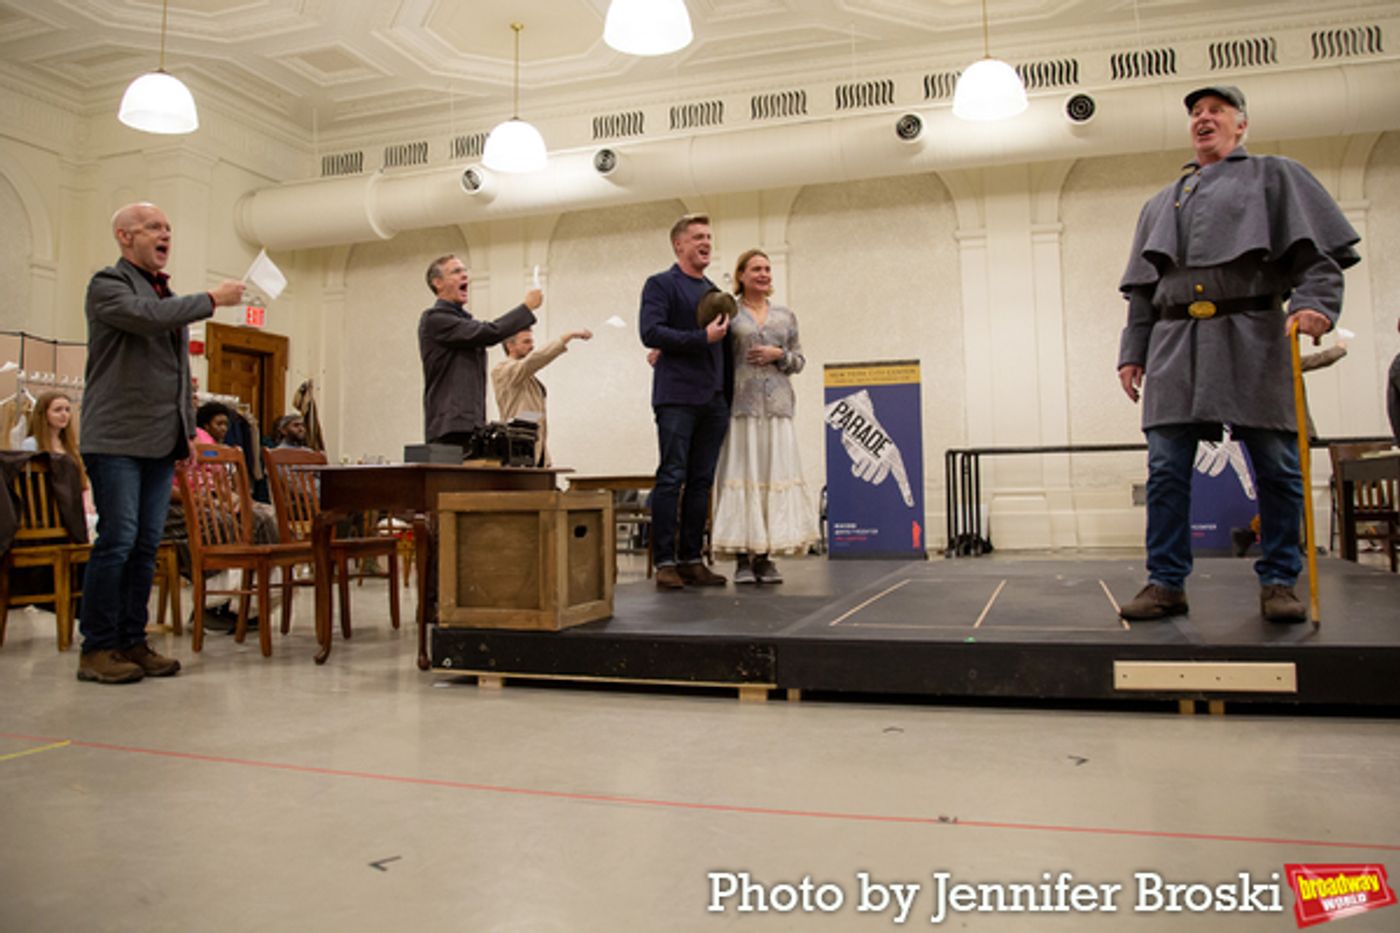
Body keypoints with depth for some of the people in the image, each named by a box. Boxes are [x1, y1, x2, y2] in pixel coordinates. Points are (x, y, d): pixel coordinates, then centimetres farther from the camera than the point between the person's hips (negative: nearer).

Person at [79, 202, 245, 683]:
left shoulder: (164, 292, 20)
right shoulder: (108, 285, -3)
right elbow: (150, 316, -24)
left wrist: (187, 427, 18)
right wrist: (212, 299, -14)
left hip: (161, 440, 7)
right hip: (117, 438, -7)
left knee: (146, 545, 7)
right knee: (117, 540, -7)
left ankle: (132, 642, 13)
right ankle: (97, 648, 2)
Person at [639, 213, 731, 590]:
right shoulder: (660, 284, 2)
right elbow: (651, 332, -13)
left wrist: (728, 394, 13)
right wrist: (702, 337, -14)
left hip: (714, 400, 6)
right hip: (677, 397, -6)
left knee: (701, 482, 5)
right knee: (672, 478, -7)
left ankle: (691, 559, 10)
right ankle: (665, 562, -4)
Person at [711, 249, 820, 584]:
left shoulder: (785, 316, 16)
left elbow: (799, 361, 16)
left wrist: (779, 355, -4)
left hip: (777, 407, 3)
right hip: (741, 406, -3)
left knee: (775, 475, -1)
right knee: (741, 474, -5)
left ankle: (765, 556, 5)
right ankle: (742, 558, -1)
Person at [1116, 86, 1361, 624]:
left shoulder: (1273, 177, 15)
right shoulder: (1160, 205, 26)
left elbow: (1319, 249, 2)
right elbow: (1141, 289, 22)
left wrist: (1313, 300, -16)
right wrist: (1133, 351, 12)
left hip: (1251, 339, -3)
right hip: (1175, 345, 3)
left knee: (1276, 468, -2)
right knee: (1166, 470, -4)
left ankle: (1278, 582, 9)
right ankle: (1166, 583, 0)